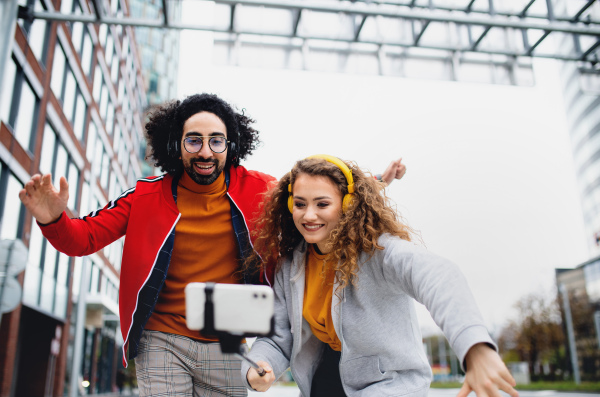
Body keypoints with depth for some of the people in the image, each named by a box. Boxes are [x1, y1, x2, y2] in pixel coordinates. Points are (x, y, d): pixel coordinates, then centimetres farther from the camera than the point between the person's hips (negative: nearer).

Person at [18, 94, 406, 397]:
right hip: (162, 342, -1)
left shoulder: (257, 189, -4)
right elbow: (83, 238, -1)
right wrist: (53, 218, -23)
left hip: (228, 347, 1)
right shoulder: (149, 195, -4)